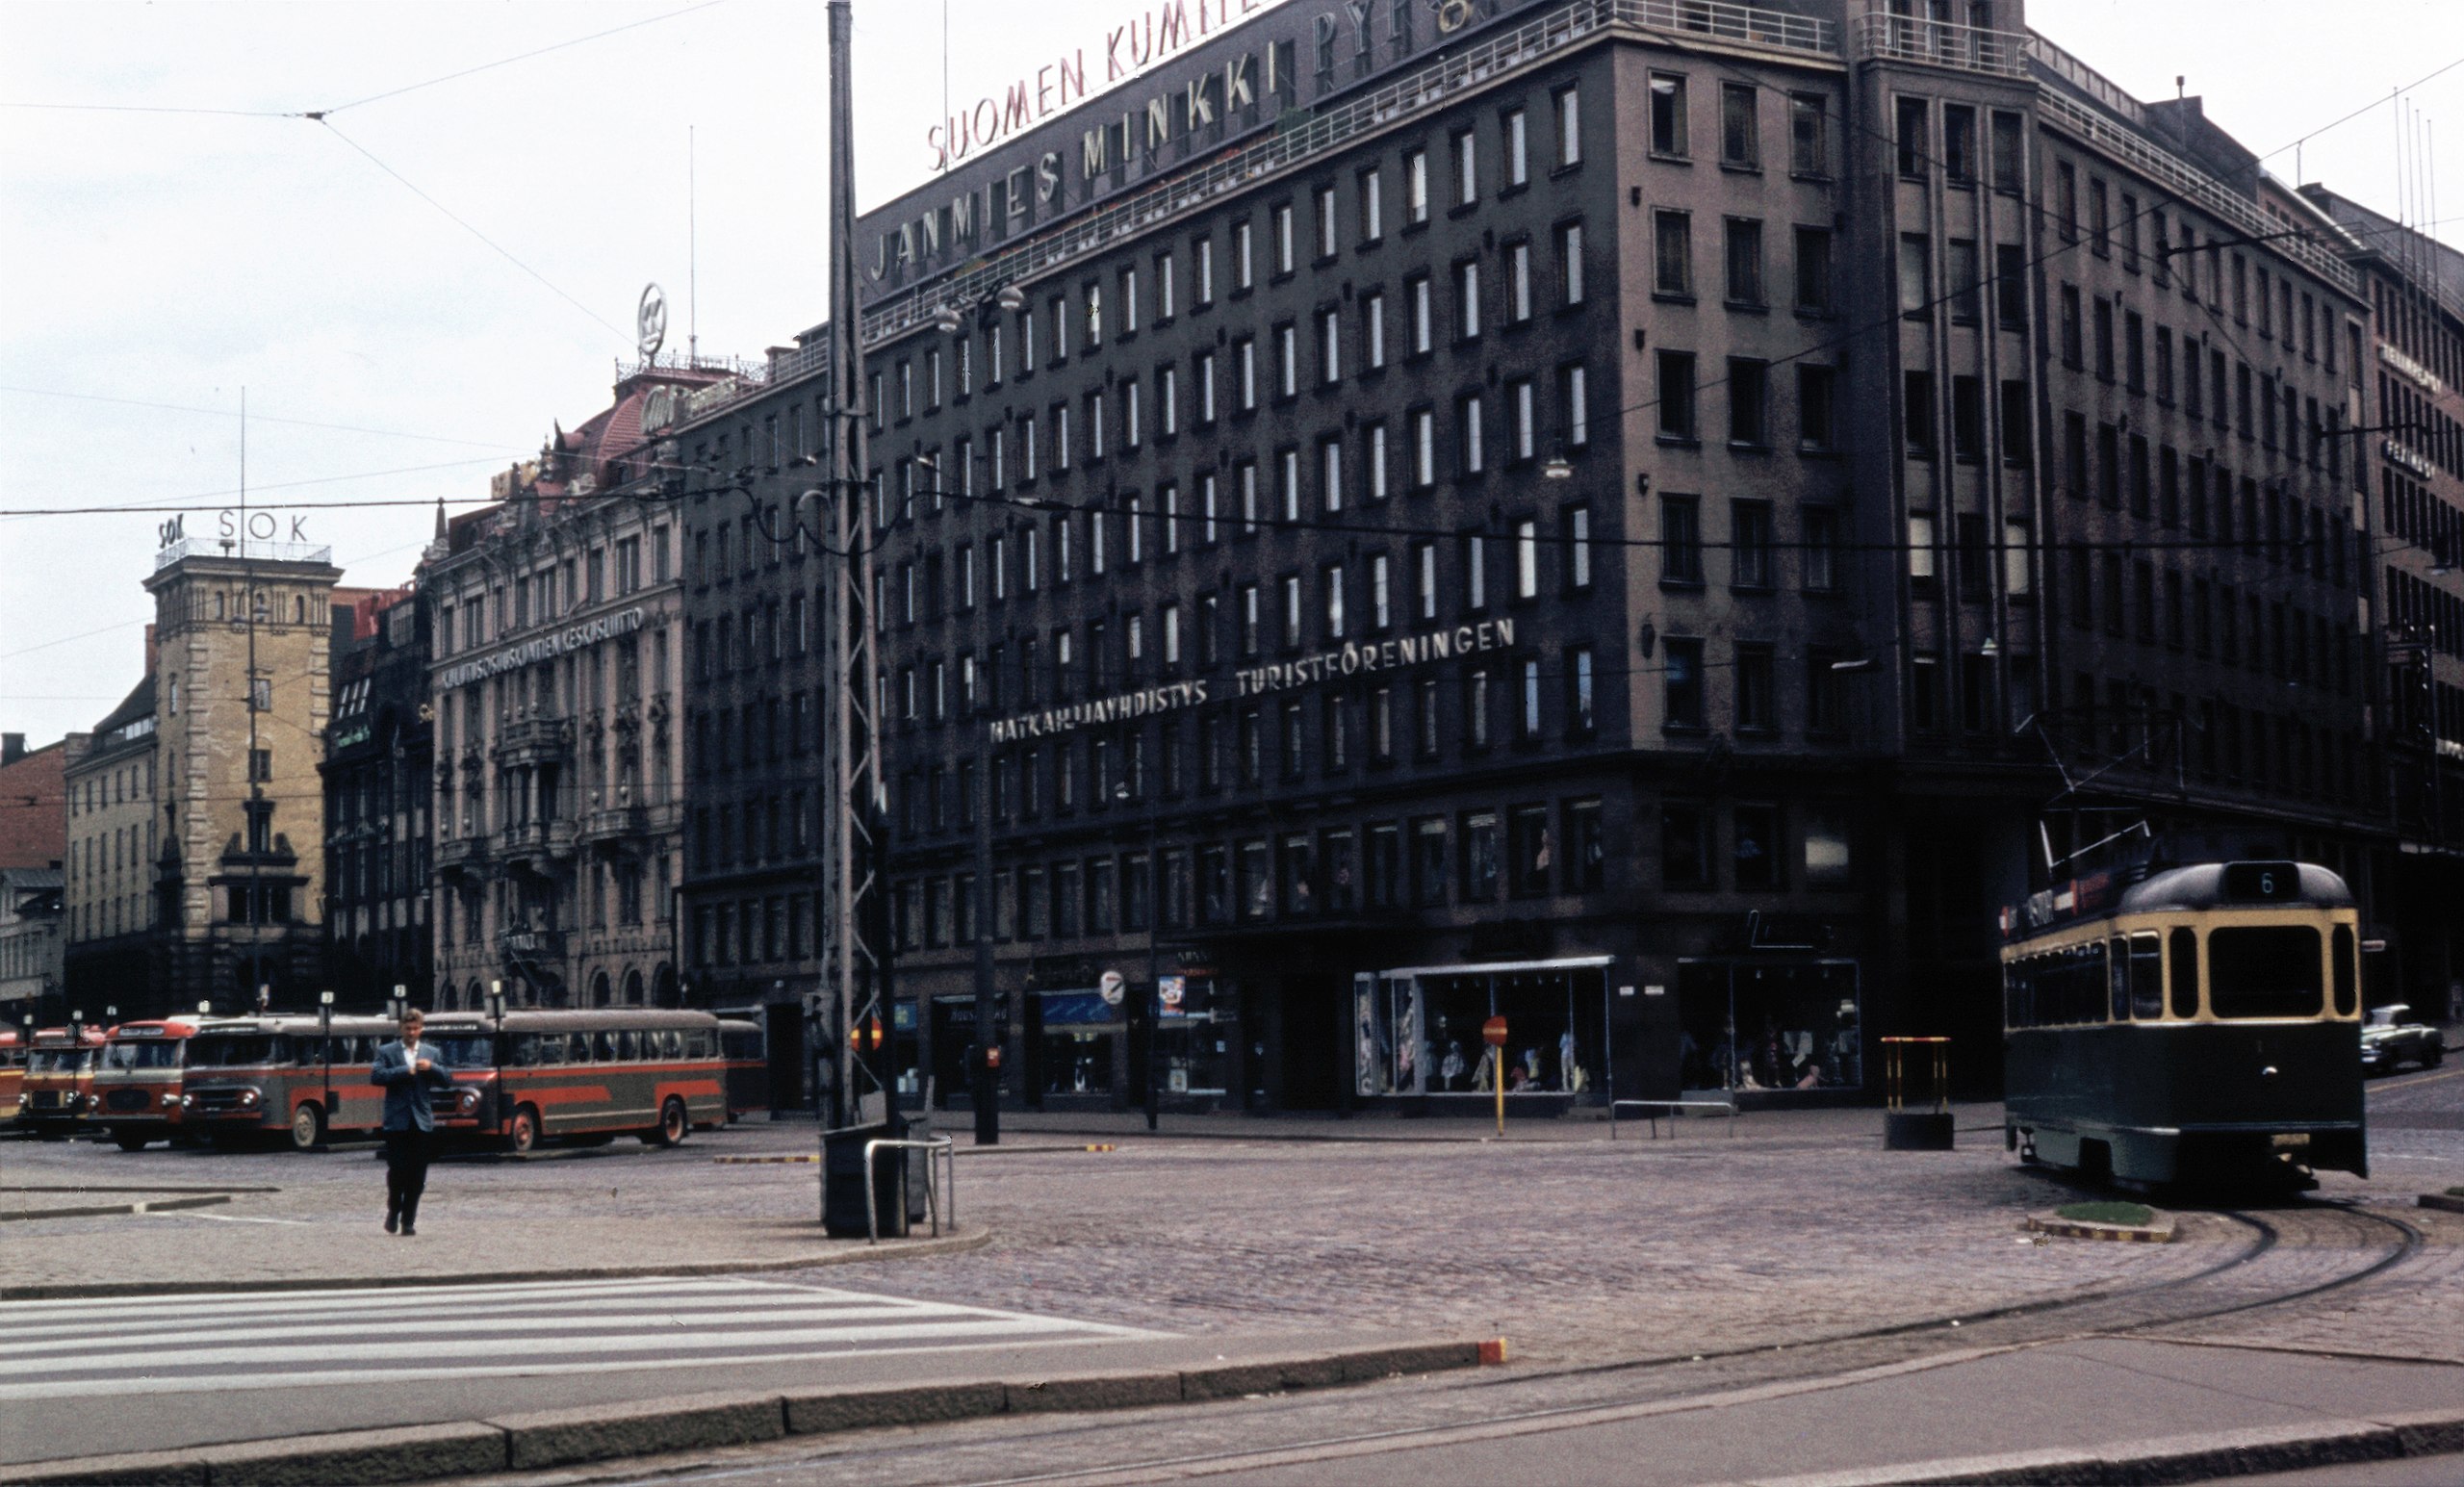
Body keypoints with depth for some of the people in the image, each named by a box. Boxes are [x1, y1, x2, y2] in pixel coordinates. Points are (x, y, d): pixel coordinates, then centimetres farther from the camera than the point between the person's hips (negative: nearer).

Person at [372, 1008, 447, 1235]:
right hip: (397, 1121, -2)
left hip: (421, 1121, 3)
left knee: (417, 1176, 1)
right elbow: (376, 1076, -10)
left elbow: (447, 1081, 10)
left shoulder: (431, 1053, 14)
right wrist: (405, 1071, -15)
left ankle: (408, 1221, 8)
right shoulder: (387, 1052, 5)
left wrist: (431, 1068, -7)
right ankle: (393, 1212, 16)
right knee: (397, 1170, -7)